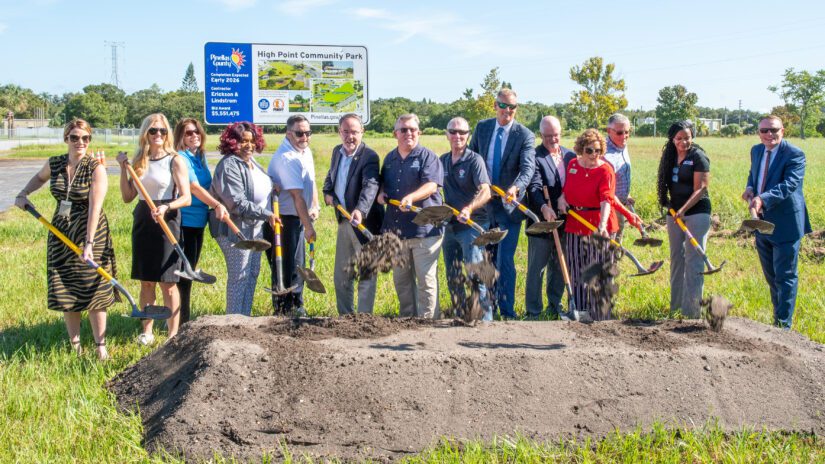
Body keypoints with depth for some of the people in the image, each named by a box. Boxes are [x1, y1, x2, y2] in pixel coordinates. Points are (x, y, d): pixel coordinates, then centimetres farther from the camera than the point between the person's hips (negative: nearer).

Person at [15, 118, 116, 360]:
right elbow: (40, 177, 26)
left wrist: (89, 243, -25)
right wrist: (24, 194, 10)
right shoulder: (54, 164, 0)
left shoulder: (96, 168, -13)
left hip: (90, 232, -4)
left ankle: (100, 346, 9)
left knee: (93, 293, -2)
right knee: (65, 292, 7)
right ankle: (74, 345, 20)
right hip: (61, 234, 5)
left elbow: (95, 208, -20)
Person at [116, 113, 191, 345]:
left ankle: (173, 333, 4)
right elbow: (127, 196, 9)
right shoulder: (139, 161, 9)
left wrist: (166, 207, -27)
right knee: (146, 281, 10)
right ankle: (147, 331, 20)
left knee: (167, 282, -3)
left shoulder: (175, 161, -5)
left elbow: (186, 198, -10)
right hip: (142, 222, 5)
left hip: (167, 222, -5)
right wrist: (123, 168, 1)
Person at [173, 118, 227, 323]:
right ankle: (181, 321, 2)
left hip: (198, 221, 8)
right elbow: (194, 187, -26)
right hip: (184, 221, -8)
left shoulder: (200, 157, 12)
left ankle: (184, 319, 23)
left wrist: (216, 207, 11)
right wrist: (217, 204, -36)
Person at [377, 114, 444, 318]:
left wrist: (411, 197, -33)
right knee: (401, 279, 13)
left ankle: (428, 321, 4)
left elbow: (431, 185, -16)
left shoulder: (427, 156, -3)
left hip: (424, 228, -6)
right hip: (396, 228, 6)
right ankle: (406, 318, 25)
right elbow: (383, 182, 30)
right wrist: (381, 193, 6)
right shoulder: (390, 158, 16)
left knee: (426, 279, -3)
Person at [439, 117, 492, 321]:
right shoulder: (443, 160, 11)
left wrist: (469, 208, -36)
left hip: (472, 225, -7)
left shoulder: (474, 160, -8)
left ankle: (485, 318, -7)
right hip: (450, 226, 7)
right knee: (452, 278, 12)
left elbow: (485, 192, -21)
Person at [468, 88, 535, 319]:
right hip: (483, 202, 4)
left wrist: (516, 187, -40)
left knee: (505, 260, -7)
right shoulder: (482, 127, 5)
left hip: (509, 205, -4)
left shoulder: (525, 135, -8)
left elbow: (528, 168, -21)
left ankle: (507, 310, 1)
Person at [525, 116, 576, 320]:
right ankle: (533, 312, 7)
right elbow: (534, 187, -21)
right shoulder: (534, 157, -9)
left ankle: (554, 308, 29)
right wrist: (544, 207, -35)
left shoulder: (570, 156, 10)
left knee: (560, 268, 16)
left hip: (565, 221, 6)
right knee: (536, 270, 1)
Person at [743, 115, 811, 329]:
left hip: (785, 224, -8)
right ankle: (778, 316, 33)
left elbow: (789, 184, -28)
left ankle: (783, 324, 4)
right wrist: (750, 187, 2)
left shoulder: (794, 155, -16)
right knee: (770, 275, 18)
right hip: (762, 222, 8)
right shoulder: (756, 150, 8)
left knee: (785, 276, -2)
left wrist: (763, 198, -40)